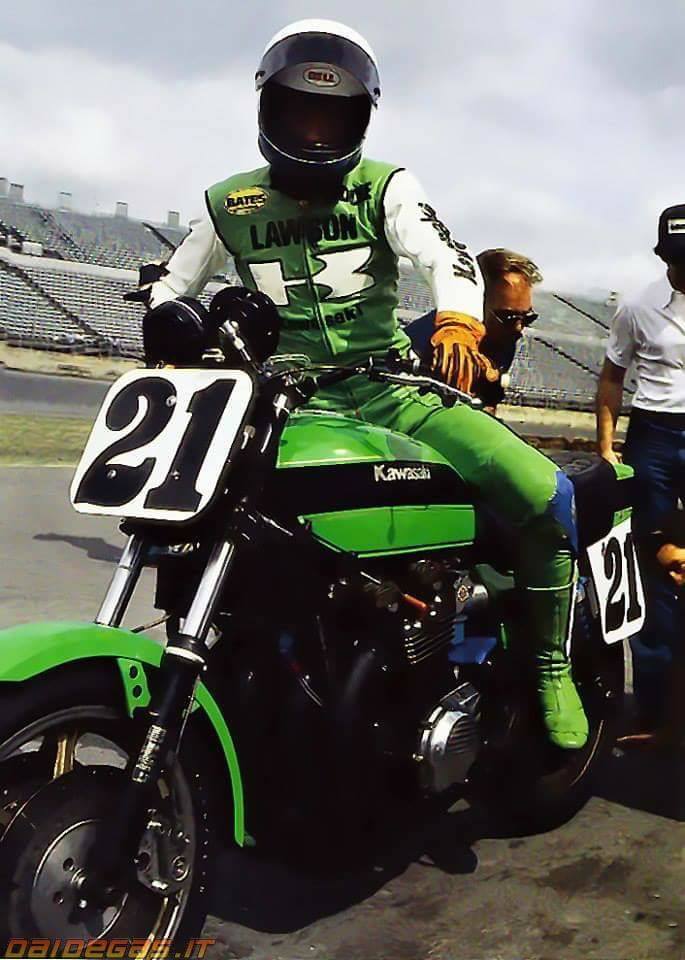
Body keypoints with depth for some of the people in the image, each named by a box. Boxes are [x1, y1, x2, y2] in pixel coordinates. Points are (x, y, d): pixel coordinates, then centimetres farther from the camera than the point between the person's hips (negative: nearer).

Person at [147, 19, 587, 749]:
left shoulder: (386, 188, 5)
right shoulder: (229, 205, 11)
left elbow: (443, 253, -14)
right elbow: (171, 285, 20)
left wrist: (457, 318, -37)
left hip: (392, 387, -1)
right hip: (288, 399, 2)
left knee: (547, 496, -18)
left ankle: (550, 664, 3)